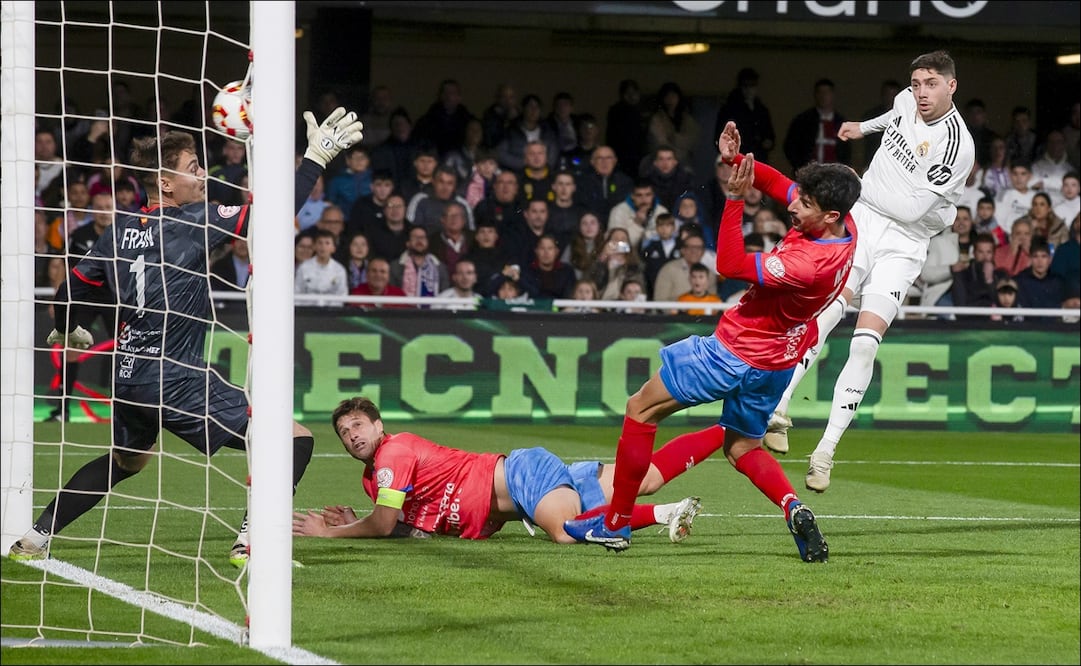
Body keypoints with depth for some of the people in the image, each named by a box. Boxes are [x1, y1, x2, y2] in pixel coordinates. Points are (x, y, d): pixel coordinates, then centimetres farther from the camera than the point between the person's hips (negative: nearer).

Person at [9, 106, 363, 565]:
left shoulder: (120, 230, 8)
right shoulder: (191, 222, -10)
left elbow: (71, 291, 15)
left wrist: (67, 331, 36)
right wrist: (315, 158, -13)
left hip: (128, 373, 8)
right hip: (175, 378, -8)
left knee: (124, 461, 34)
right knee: (294, 440, -6)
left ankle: (35, 536, 31)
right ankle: (251, 540, -17)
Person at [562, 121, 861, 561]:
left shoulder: (810, 262, -34)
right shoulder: (843, 226, -9)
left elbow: (731, 265, -30)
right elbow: (777, 185, 4)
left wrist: (735, 198, -31)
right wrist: (738, 160, -11)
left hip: (735, 354, -9)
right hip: (776, 362, 10)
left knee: (641, 409, 4)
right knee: (742, 448, 24)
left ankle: (615, 524, 10)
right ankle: (793, 507, -4)